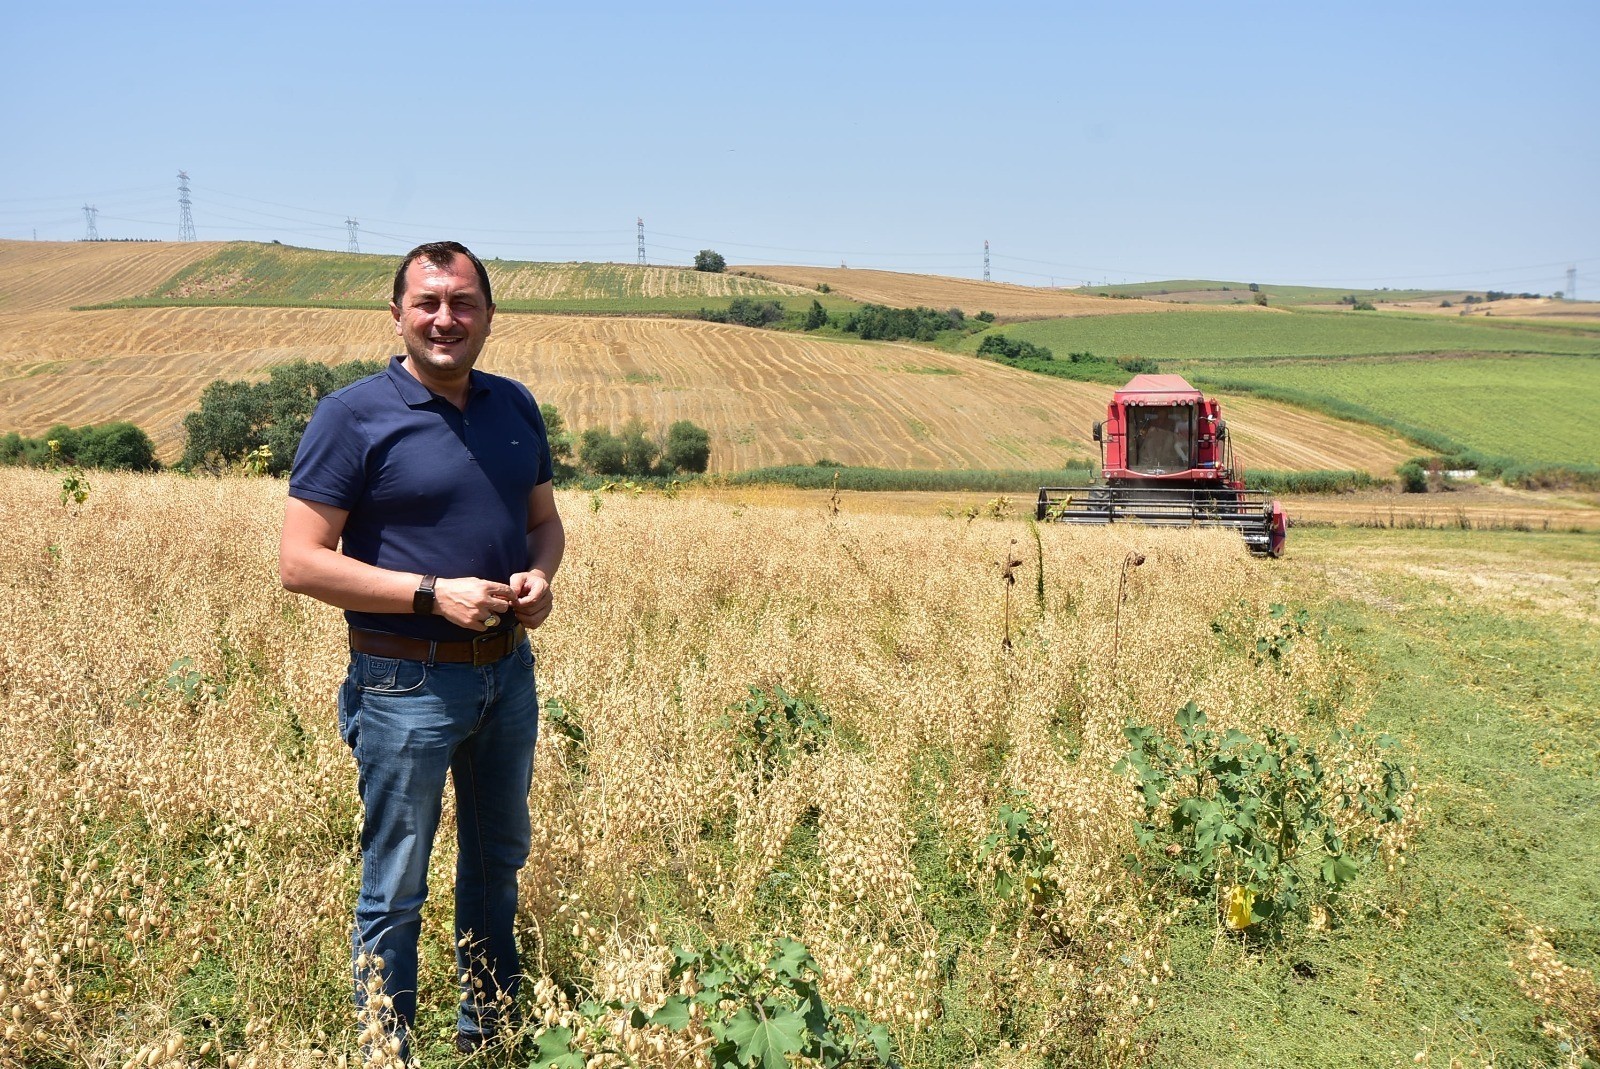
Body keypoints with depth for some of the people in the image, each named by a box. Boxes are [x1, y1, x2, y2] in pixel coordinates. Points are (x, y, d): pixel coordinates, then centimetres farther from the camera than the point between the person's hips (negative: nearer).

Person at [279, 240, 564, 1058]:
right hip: (407, 683, -6)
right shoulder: (354, 416, -13)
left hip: (509, 669, 7)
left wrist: (540, 575, -8)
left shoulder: (515, 407, 5)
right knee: (395, 890, 5)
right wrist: (434, 593, -22)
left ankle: (489, 1031, 41)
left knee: (499, 860, 21)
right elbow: (300, 563, -15)